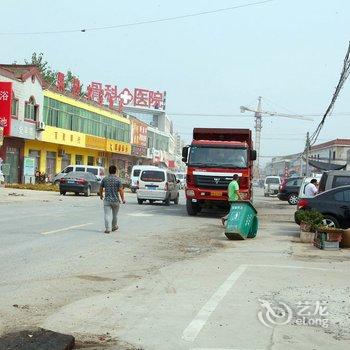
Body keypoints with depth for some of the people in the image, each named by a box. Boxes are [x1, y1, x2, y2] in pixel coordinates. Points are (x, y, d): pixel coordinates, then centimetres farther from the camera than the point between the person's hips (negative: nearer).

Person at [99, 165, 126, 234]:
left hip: (107, 200, 0)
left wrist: (101, 195, 26)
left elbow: (101, 188, 8)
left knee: (107, 215, -2)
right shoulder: (117, 179, -8)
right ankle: (114, 226, 33)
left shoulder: (104, 179, 0)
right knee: (115, 215, 17)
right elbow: (121, 190, -10)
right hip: (115, 200, 0)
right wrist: (123, 199, -2)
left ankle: (108, 228, -13)